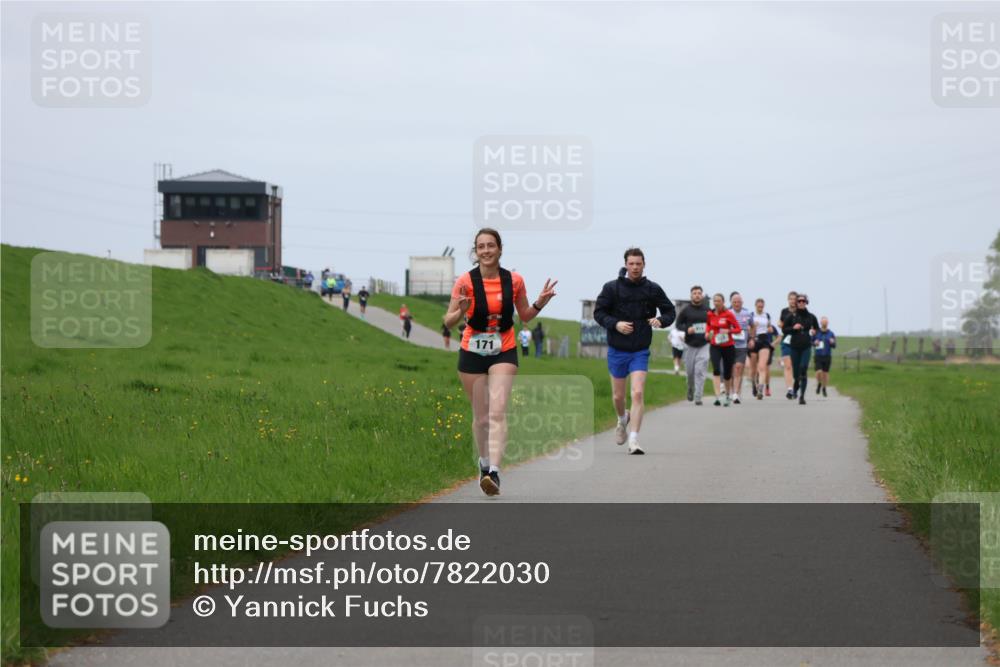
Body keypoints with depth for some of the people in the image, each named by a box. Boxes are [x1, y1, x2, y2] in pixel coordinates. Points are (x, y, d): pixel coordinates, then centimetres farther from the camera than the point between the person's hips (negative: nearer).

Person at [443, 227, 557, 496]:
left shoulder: (514, 280, -3)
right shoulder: (466, 281, -9)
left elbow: (524, 315, 12)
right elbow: (448, 321, -6)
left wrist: (539, 303, -8)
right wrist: (460, 311, -27)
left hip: (504, 352, 0)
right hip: (472, 353, 0)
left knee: (497, 411, -16)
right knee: (480, 416, 9)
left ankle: (494, 472, -27)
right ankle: (484, 462, 33)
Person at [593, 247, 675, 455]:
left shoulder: (653, 289, -2)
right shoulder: (612, 287, -5)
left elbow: (670, 311, 7)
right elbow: (599, 312, -2)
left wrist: (661, 320, -15)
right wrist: (615, 324, -19)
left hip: (640, 351, -1)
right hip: (617, 350, 1)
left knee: (638, 394, -15)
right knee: (618, 396, 12)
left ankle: (634, 441, -14)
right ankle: (623, 420, 46)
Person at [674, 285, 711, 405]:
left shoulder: (707, 310, 4)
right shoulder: (685, 310, 1)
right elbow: (678, 324, 6)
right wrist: (687, 329, -13)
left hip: (703, 345, 0)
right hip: (689, 345, 0)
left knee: (700, 372, -11)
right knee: (690, 371, 6)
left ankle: (698, 397, -10)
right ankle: (690, 390, 35)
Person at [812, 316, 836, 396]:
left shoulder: (831, 334, 2)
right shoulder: (816, 333, 0)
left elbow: (834, 345, 2)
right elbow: (811, 342, 7)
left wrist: (832, 343, -20)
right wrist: (814, 343, -15)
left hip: (827, 356, 1)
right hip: (818, 356, -1)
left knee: (826, 373, 5)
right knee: (819, 372, -13)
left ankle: (824, 388, 24)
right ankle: (819, 384, 17)